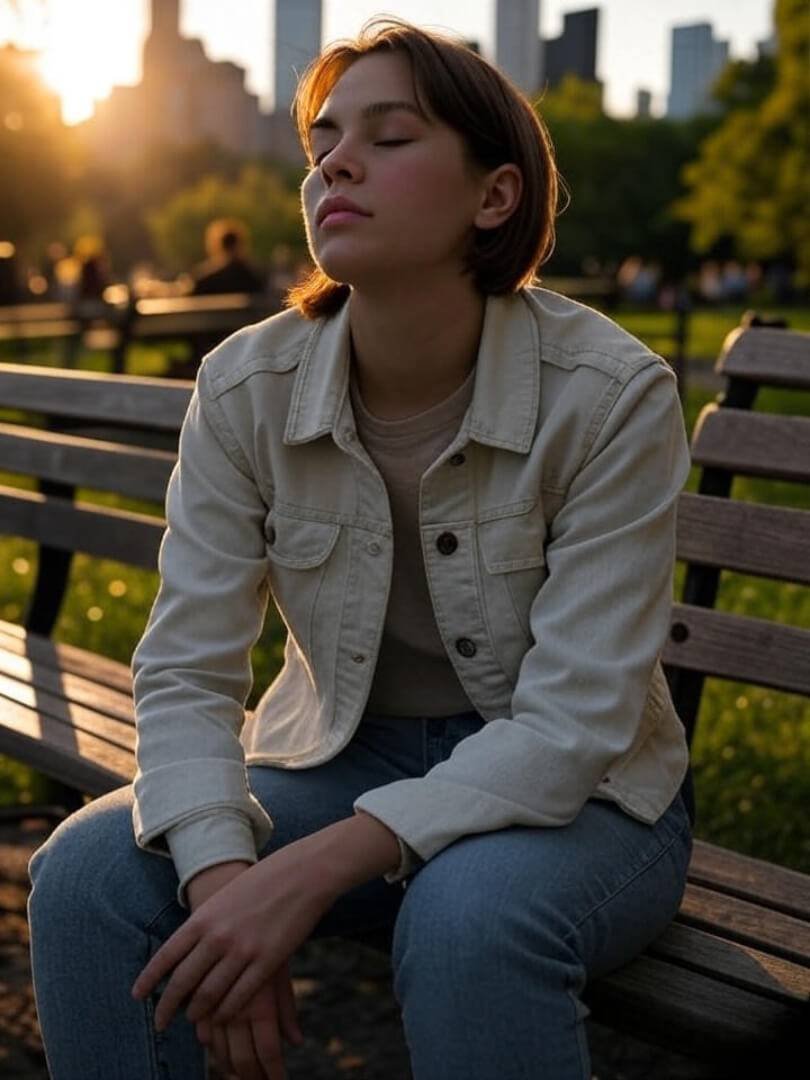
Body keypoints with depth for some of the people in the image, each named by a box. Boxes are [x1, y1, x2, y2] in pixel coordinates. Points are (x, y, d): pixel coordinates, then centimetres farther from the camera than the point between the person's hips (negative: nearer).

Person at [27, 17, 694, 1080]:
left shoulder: (612, 396, -20)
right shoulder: (246, 387, -10)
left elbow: (571, 724, -22)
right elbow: (185, 673, -9)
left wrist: (306, 873, -32)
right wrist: (222, 875, -28)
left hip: (578, 795, -2)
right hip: (344, 762, 3)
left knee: (467, 913, -36)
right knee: (85, 872, -20)